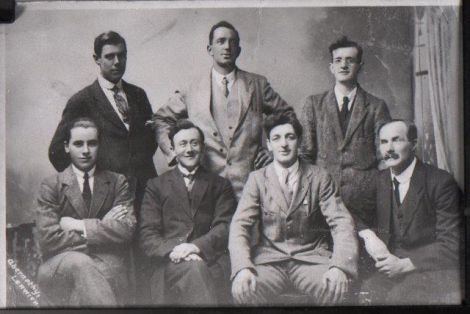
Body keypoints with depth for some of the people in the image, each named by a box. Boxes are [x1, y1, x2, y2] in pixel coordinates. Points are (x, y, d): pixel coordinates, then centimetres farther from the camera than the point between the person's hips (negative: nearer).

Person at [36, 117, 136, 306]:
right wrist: (102, 227, -8)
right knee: (80, 263, -33)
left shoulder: (118, 182, 8)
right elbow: (47, 238, -9)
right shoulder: (51, 186, 5)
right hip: (60, 265, 0)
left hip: (107, 263, 0)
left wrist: (78, 225, -9)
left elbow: (126, 230, -6)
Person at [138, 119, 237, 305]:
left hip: (210, 260, 1)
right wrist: (172, 251, -13)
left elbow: (225, 227, 4)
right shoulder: (156, 186, 18)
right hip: (170, 263, 0)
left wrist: (196, 246, -15)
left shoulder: (220, 185, 18)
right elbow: (147, 234, 7)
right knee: (195, 268, -34)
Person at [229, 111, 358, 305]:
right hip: (270, 258, 0)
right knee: (243, 290, -29)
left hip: (312, 259, 0)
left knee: (336, 289, -30)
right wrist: (243, 267, -21)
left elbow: (342, 223, -3)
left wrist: (339, 267, -22)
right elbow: (240, 225, -3)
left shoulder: (320, 177, 5)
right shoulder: (257, 179, 6)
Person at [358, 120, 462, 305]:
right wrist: (368, 235, -12)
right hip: (391, 268, 4)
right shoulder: (379, 181, 8)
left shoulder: (440, 182, -9)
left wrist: (404, 264, -19)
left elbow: (451, 246, -11)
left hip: (431, 270, -4)